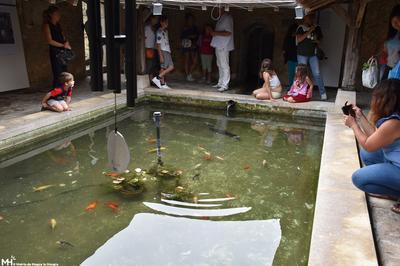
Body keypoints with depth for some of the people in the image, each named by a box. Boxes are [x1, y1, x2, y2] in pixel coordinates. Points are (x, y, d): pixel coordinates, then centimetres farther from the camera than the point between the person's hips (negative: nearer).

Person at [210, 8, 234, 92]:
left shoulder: (227, 18, -12)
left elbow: (228, 33, -20)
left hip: (224, 46, -10)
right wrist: (214, 32, 5)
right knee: (220, 65, 15)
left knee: (224, 66, -6)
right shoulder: (221, 18, 17)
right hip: (219, 45, 10)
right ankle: (220, 83, 24)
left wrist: (216, 33, -18)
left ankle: (225, 85, -3)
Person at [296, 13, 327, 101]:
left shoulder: (317, 28, 10)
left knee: (317, 73, -5)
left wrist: (317, 40, -2)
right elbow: (298, 39, -13)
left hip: (313, 55, 2)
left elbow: (320, 38, 21)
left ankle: (323, 94, -2)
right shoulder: (301, 28, 0)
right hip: (302, 54, -2)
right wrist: (309, 31, -17)